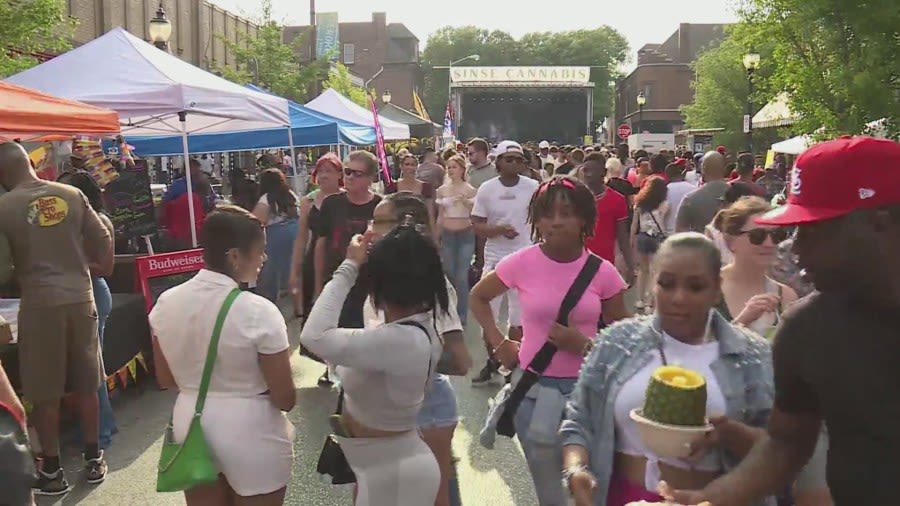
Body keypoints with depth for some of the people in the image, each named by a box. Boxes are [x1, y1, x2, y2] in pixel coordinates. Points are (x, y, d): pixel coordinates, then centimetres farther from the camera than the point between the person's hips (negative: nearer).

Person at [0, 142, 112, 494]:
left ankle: (52, 471, 15)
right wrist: (100, 268, 23)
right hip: (80, 299, 4)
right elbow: (103, 240, 6)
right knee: (86, 385, 15)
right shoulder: (72, 195, 1)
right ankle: (93, 459, 25)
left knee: (45, 393, 7)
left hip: (39, 305, -3)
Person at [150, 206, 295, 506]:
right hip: (250, 433, -5)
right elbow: (285, 399, -15)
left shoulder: (166, 302, -6)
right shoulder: (258, 312, -22)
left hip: (190, 426, 5)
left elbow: (166, 379, 7)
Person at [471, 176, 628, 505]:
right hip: (534, 387, 0)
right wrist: (499, 343, 0)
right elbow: (478, 297, 8)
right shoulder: (523, 263, -8)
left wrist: (584, 345, -16)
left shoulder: (602, 272, -8)